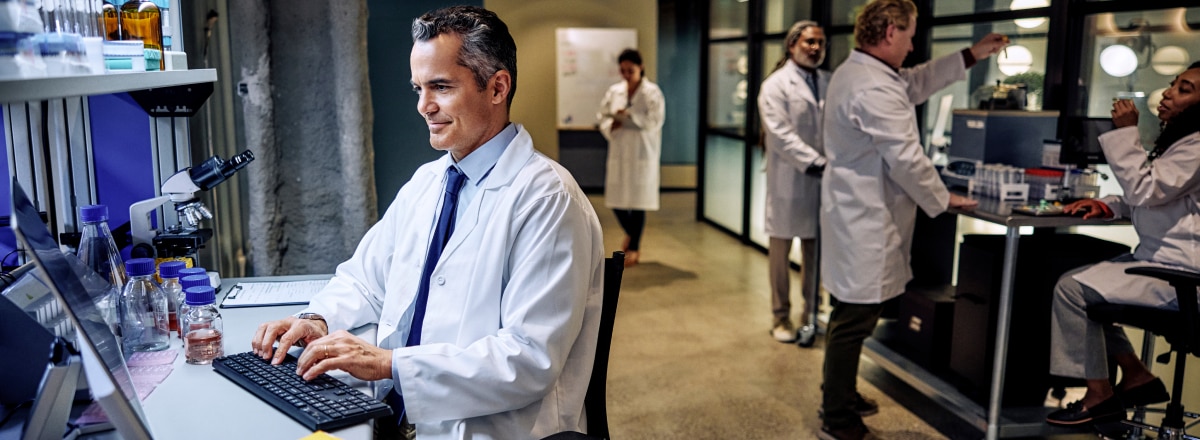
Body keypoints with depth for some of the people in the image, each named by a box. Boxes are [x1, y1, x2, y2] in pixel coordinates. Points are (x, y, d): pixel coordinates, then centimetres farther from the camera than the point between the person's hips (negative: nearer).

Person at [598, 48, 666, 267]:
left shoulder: (652, 92, -5)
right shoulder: (613, 91, 8)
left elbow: (655, 121, -14)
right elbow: (603, 118, 7)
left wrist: (629, 116, -19)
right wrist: (611, 126, -14)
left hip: (642, 153, -4)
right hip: (618, 153, 4)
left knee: (638, 201, 2)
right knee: (615, 199, 6)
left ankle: (634, 248, 18)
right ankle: (631, 234, 35)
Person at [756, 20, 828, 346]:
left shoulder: (830, 83, 10)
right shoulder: (776, 85, -3)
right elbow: (781, 135, -13)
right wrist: (818, 163, -20)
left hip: (822, 179, 4)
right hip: (789, 180, -3)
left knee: (815, 251, 8)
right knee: (780, 251, 7)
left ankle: (810, 314, 21)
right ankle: (781, 317, 20)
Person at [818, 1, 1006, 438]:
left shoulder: (856, 70, 11)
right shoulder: (875, 90, -22)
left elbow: (914, 83, 24)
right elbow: (906, 159, -20)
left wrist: (971, 55, 23)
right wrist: (943, 199, -6)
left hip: (857, 211, 11)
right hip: (866, 220, -11)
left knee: (849, 314, 20)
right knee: (854, 319, -3)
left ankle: (839, 395, 35)